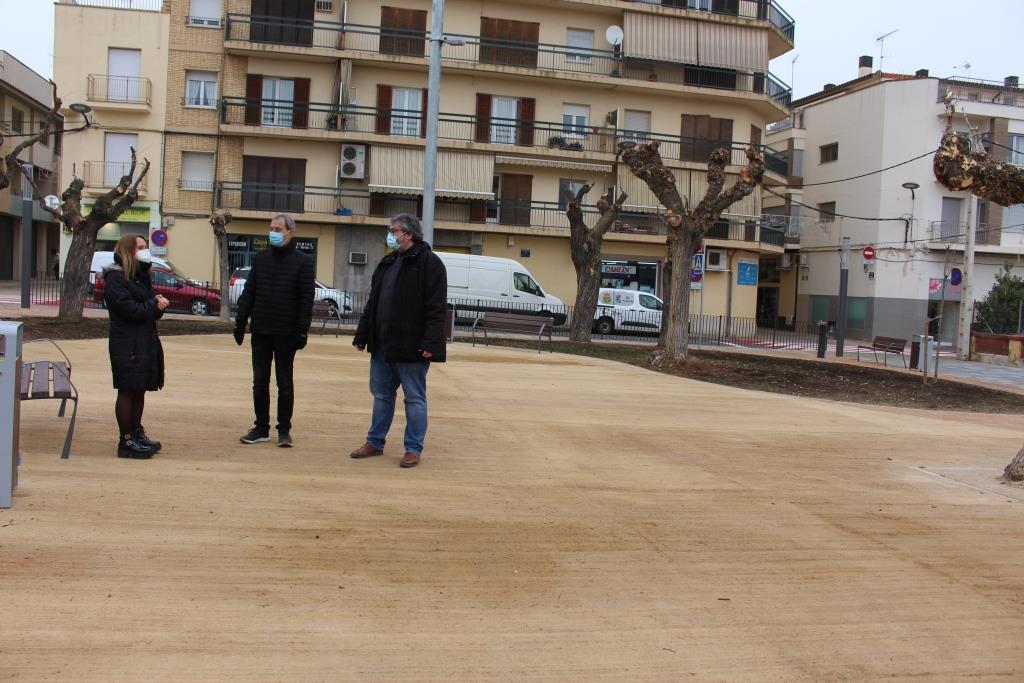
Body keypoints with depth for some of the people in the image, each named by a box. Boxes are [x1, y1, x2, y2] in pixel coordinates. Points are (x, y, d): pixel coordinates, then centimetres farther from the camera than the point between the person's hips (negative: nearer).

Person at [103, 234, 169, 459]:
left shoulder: (141, 276, 19)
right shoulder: (116, 278, -10)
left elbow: (153, 310, 15)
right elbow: (131, 309, -20)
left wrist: (159, 304, -7)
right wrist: (155, 305, -8)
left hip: (145, 343, 9)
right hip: (127, 345, -9)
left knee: (140, 390, 13)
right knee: (127, 391, -3)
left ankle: (137, 433, 23)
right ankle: (126, 442, 2)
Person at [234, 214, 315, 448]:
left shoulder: (303, 261, -3)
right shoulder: (260, 258, 9)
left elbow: (307, 298, -7)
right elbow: (248, 293, 11)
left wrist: (302, 330, -13)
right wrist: (240, 322, 5)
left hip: (286, 332, -4)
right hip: (260, 331, 4)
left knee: (285, 383, 6)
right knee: (259, 382, 8)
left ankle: (284, 430, 14)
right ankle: (261, 428, 18)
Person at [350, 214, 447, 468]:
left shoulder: (429, 263, -9)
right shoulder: (387, 263, 15)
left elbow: (436, 308, -16)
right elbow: (372, 303, 18)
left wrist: (429, 343, -22)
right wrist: (362, 335, 15)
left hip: (411, 347, -7)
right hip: (382, 345, 8)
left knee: (414, 398, 3)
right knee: (381, 395, 15)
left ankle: (413, 449, 11)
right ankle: (375, 442, 26)